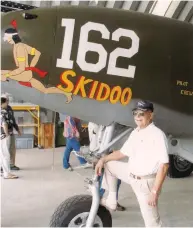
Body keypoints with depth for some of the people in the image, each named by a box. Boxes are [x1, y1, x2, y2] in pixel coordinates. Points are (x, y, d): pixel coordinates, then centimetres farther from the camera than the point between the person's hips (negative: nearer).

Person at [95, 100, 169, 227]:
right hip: (132, 175, 8)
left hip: (146, 182, -8)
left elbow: (164, 165, -24)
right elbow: (123, 153, 18)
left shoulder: (157, 134, -20)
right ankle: (111, 200, 20)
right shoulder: (135, 132, 6)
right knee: (109, 164, 14)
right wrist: (103, 159, 8)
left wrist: (154, 192, -24)